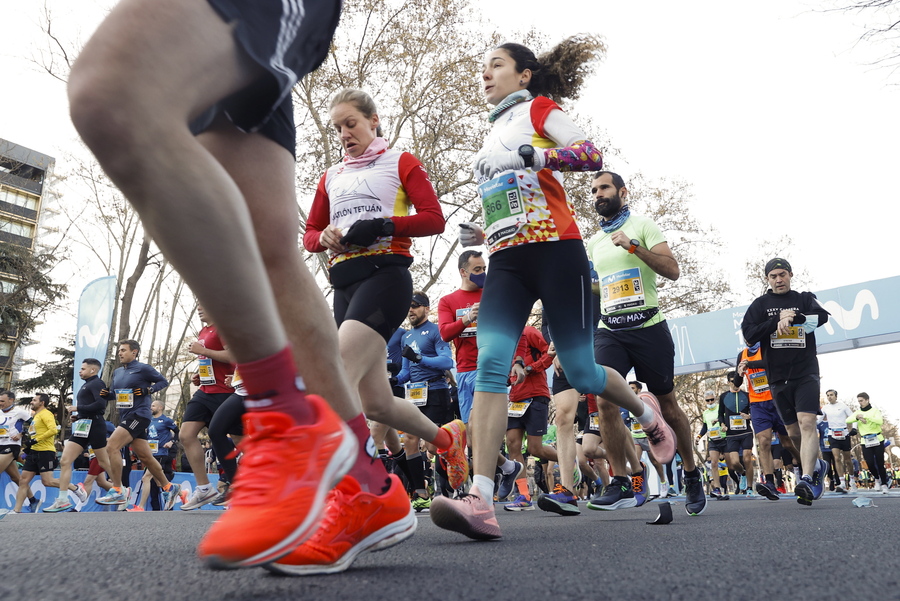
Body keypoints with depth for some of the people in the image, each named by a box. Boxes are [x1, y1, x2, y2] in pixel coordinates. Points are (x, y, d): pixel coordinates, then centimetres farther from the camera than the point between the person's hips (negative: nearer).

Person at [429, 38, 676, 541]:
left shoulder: (540, 108, 8)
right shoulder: (495, 133, 27)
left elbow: (592, 154, -9)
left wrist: (526, 154, -20)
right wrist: (482, 234, 16)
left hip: (555, 250, -5)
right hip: (507, 261, 6)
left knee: (581, 374, -1)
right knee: (490, 362, -18)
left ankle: (647, 413, 33)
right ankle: (481, 502, -26)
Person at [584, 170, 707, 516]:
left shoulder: (642, 225, 3)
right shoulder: (593, 242, 18)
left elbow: (672, 271, -10)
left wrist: (633, 245, -18)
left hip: (647, 326, -4)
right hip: (609, 331, 4)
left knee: (667, 404, 6)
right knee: (605, 401, -13)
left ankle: (692, 477, 24)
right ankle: (620, 482, -4)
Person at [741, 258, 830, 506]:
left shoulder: (804, 299, 7)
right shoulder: (760, 304, 9)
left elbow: (822, 316, -13)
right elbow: (749, 334, -5)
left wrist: (791, 317, -24)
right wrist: (778, 319, -13)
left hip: (806, 373, -2)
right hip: (778, 377, 3)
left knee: (807, 423, -19)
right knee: (793, 432, 11)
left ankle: (807, 480, -26)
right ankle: (817, 466, 35)